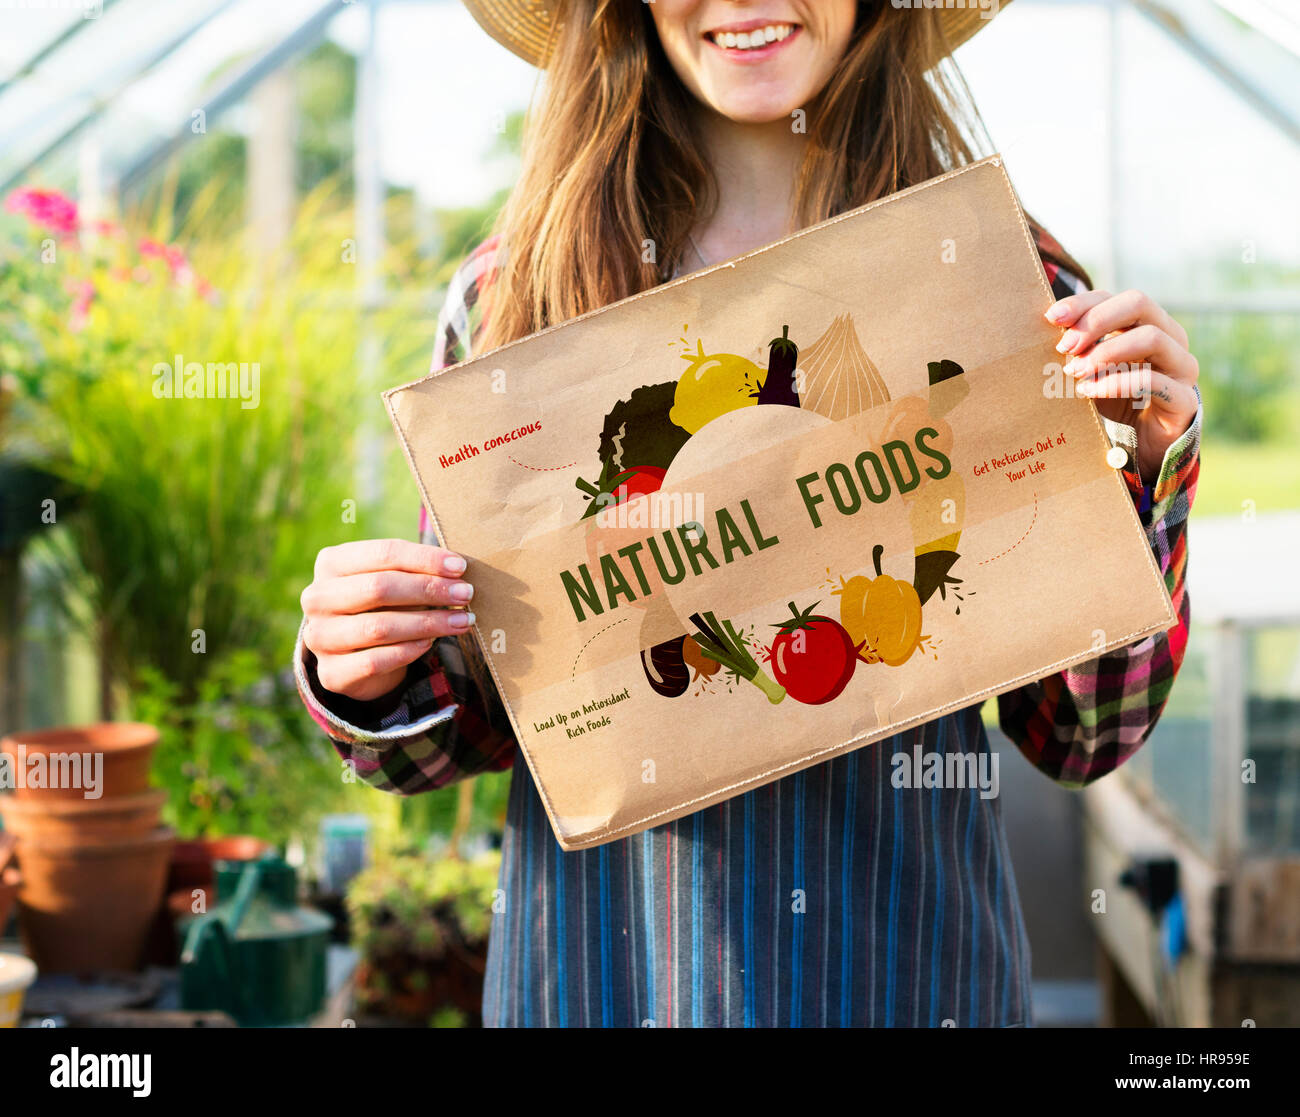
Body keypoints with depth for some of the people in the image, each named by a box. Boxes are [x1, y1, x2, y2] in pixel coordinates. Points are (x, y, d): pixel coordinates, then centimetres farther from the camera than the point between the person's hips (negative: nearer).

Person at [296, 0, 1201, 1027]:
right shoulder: (511, 298, -3)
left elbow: (1081, 739, -1)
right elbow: (481, 720, 5)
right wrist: (373, 681, -14)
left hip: (907, 968, 0)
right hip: (598, 968, 0)